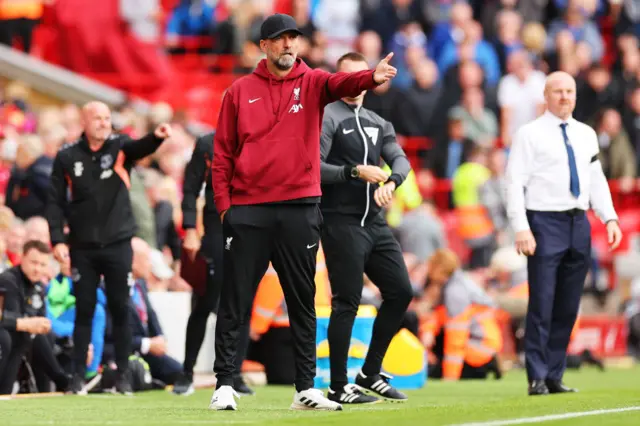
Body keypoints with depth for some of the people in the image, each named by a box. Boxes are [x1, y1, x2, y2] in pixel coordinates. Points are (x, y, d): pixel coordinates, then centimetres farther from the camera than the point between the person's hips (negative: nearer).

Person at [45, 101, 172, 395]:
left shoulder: (119, 146, 0)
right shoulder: (67, 157, 1)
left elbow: (140, 148, -23)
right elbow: (56, 202, 2)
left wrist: (157, 137, -46)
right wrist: (57, 240, -7)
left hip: (118, 245, 0)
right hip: (82, 247, 0)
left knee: (120, 310, 2)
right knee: (84, 311, 3)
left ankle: (122, 375, 9)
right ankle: (79, 375, 9)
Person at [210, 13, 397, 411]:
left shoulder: (312, 83, 6)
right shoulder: (241, 91, 7)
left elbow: (341, 83, -17)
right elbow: (223, 154, 6)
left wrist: (371, 78, -39)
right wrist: (224, 205, -3)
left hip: (300, 209, 1)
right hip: (248, 211, -1)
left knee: (303, 302, 5)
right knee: (235, 303, 0)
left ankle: (306, 388, 10)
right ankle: (225, 385, 5)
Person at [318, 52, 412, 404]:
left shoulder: (378, 123, 18)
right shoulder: (327, 118, -4)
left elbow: (400, 159, 4)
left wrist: (391, 182, -17)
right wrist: (356, 172, -22)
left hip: (375, 222, 7)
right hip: (341, 223, -7)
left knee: (400, 292, 6)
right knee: (346, 303, -7)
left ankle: (370, 374, 17)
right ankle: (338, 387, 0)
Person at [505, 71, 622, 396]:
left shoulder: (586, 135, 15)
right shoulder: (529, 134, -2)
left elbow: (597, 179, 17)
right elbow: (515, 183, -7)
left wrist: (610, 218, 3)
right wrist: (521, 228, -16)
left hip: (579, 223, 6)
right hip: (545, 223, -6)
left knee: (568, 307, 7)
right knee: (542, 305, -7)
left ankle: (554, 377, 13)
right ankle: (537, 379, -2)